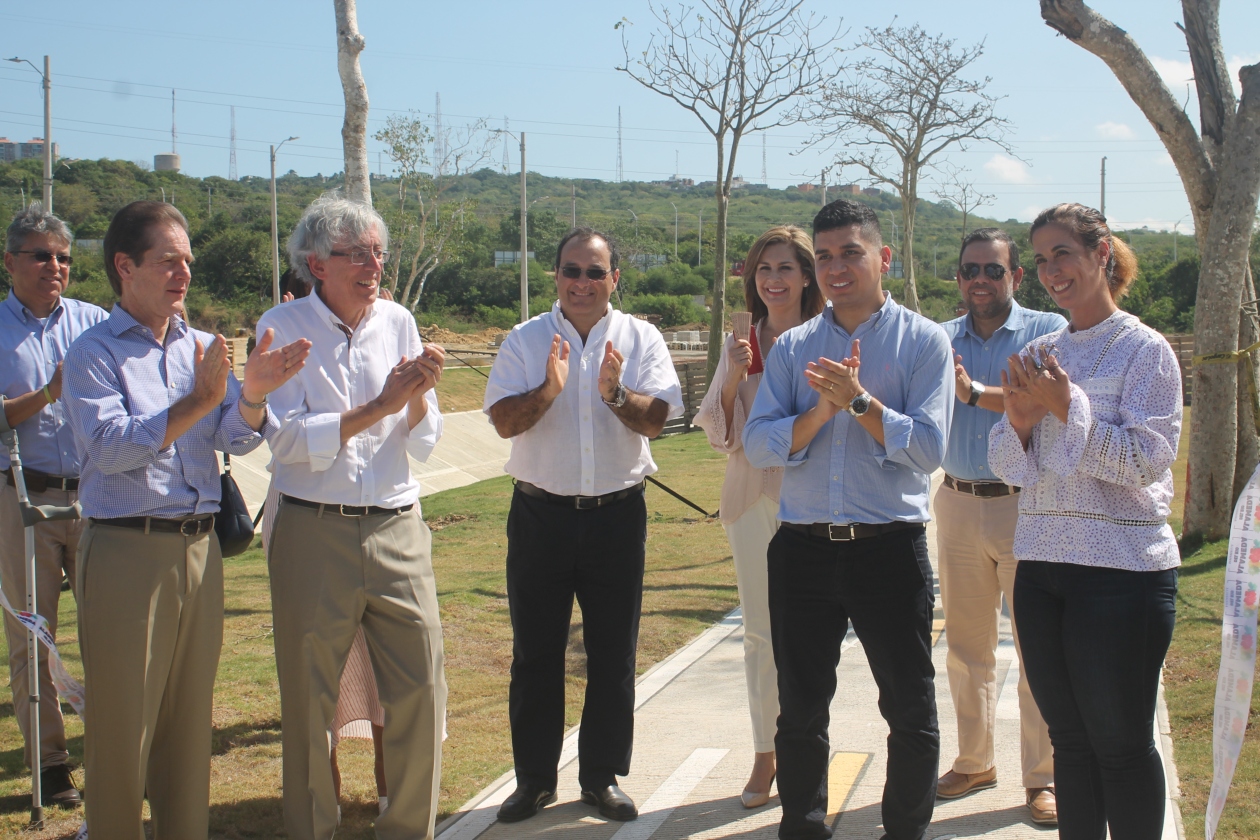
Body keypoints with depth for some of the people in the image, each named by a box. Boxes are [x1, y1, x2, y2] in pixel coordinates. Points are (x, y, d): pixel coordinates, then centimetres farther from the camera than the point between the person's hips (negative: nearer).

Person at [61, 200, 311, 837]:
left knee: (191, 716, 13)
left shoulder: (201, 348, 12)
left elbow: (236, 438, 0)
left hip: (199, 547, 5)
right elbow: (108, 447, -17)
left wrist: (254, 394, -21)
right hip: (127, 551, -5)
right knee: (122, 721, 3)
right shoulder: (94, 352, -4)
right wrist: (196, 403, -25)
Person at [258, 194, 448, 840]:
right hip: (312, 532, -3)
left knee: (422, 688, 4)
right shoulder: (283, 328, -3)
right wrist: (378, 408, -16)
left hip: (397, 528, 3)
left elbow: (423, 443, 6)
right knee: (308, 697, 6)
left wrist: (419, 397, -13)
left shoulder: (398, 323, 6)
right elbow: (290, 441, -12)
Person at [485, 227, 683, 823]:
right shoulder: (526, 340, 2)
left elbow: (655, 420, -8)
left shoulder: (640, 339, 2)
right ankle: (535, 777, 21)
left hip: (617, 512, 0)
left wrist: (615, 393, -26)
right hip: (541, 513, 0)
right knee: (535, 653, 7)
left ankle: (603, 776, 23)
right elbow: (504, 421, -7)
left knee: (613, 655, 8)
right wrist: (549, 388, -23)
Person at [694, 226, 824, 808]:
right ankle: (766, 755, 19)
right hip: (752, 494, 3)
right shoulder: (739, 345, 6)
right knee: (760, 631, 9)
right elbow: (718, 432, 5)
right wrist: (734, 379, -10)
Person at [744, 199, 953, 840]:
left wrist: (859, 400, -17)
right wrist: (824, 408, -15)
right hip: (803, 548, 3)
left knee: (910, 710, 9)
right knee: (800, 709, 13)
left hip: (890, 547, -2)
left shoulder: (924, 341, -1)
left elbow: (928, 447, -10)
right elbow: (758, 445, -2)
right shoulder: (792, 348, 8)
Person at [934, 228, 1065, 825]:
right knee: (966, 647, 13)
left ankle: (1043, 776, 13)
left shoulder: (1047, 331, -2)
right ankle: (974, 762, 27)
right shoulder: (940, 340, 8)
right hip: (958, 504, 4)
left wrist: (976, 392, -29)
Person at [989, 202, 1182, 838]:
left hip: (1122, 568, -5)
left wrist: (1066, 407, -17)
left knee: (1120, 741, 3)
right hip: (1041, 563, 6)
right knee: (1068, 736, 13)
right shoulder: (1040, 355, 12)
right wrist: (1021, 422, -9)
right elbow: (1007, 467, 10)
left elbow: (1145, 458, -14)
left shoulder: (1145, 350, -5)